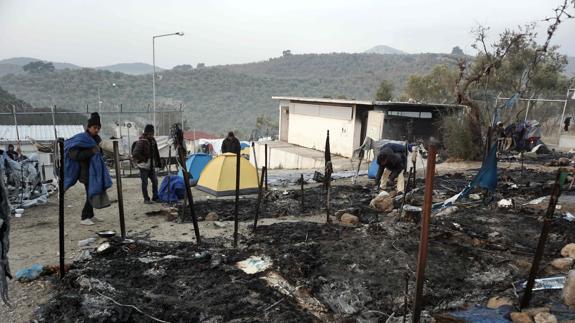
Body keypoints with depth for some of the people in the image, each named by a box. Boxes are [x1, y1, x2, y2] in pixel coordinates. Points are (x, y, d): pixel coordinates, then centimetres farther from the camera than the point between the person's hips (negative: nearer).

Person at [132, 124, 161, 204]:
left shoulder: (152, 140, 9)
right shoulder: (141, 142, -14)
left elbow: (156, 152, 18)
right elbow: (135, 153, -21)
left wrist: (158, 162, 17)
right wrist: (143, 159, -17)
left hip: (151, 166, 7)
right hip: (144, 166, -7)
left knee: (155, 181, 7)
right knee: (145, 182, 1)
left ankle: (155, 197, 19)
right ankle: (146, 199, 11)